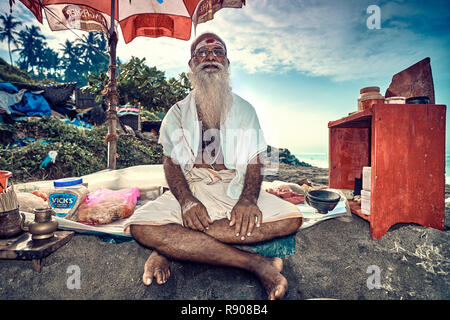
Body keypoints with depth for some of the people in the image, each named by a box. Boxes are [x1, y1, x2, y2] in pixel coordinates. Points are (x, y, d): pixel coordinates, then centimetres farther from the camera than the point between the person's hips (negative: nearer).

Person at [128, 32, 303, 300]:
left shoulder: (245, 110, 13)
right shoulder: (178, 112, 13)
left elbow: (255, 163, 4)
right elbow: (171, 162, 3)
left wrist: (247, 200, -18)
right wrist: (187, 201, -19)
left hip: (236, 188, 1)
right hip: (189, 188, 0)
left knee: (292, 218, -25)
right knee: (141, 226, -28)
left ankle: (172, 246, -24)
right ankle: (256, 264, -26)